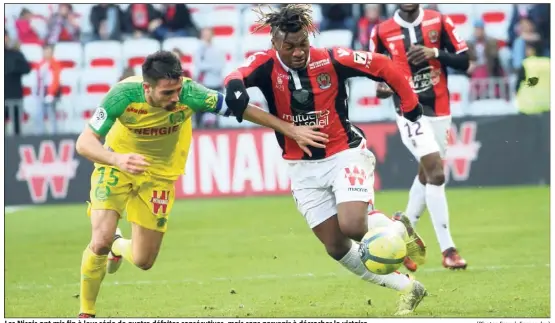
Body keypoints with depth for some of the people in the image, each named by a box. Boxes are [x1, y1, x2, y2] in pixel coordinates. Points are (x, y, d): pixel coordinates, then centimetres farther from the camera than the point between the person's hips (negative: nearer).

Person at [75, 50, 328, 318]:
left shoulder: (189, 94, -30)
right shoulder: (123, 95, -31)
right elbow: (84, 142, -29)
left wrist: (291, 130, -13)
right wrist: (117, 159, -49)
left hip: (159, 174, 2)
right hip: (116, 165, -2)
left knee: (143, 261, 2)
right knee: (100, 242, -19)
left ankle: (118, 246, 40)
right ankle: (86, 313, 7)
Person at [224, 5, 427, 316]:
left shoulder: (332, 60, -15)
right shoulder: (266, 65, -13)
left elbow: (383, 66, -4)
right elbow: (237, 78, -34)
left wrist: (410, 102, -1)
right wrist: (235, 87, -57)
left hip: (345, 154, -3)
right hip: (303, 168, 3)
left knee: (353, 226, -25)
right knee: (337, 247, 2)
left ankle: (399, 230, 10)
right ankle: (408, 288, 18)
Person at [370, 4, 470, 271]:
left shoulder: (438, 22, -1)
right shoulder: (382, 31, -3)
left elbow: (463, 61, -1)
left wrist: (436, 53, -16)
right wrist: (380, 86, -10)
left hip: (440, 111, 4)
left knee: (426, 175, 13)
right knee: (436, 173, -17)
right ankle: (447, 250, -17)